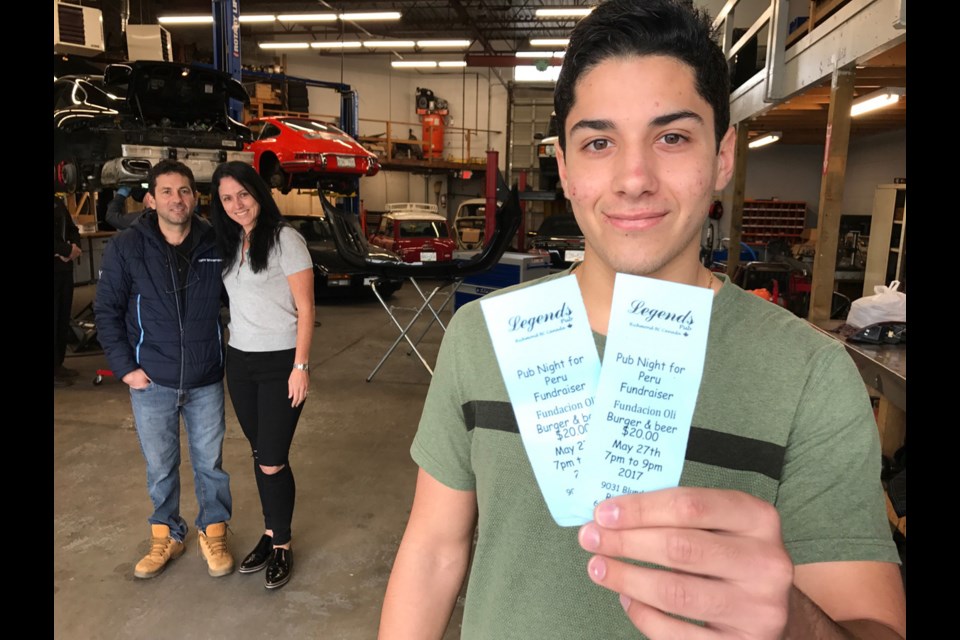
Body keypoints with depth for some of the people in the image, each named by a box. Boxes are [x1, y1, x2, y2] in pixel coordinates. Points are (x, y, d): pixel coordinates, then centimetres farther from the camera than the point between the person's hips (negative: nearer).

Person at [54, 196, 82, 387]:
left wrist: (74, 246, -2)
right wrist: (67, 250, -17)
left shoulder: (58, 202, 13)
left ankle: (58, 364, 23)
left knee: (63, 316, 12)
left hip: (63, 267, 8)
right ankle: (55, 369, 5)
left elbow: (72, 229, 17)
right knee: (56, 318, -4)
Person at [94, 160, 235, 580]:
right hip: (151, 382, 0)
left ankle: (213, 532, 32)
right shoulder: (126, 247, -7)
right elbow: (107, 311, 0)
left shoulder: (216, 244, -5)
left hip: (206, 381, 0)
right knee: (160, 466, 13)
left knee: (210, 461, 12)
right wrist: (125, 367, -5)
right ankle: (166, 535, 35)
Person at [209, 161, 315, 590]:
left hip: (280, 362, -6)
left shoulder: (284, 239, -10)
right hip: (239, 362, 6)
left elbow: (305, 309, -11)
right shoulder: (228, 243, 9)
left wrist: (300, 366, -14)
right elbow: (235, 301, 13)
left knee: (273, 461, -1)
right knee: (259, 454, 15)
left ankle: (282, 546, 20)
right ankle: (270, 533, 32)